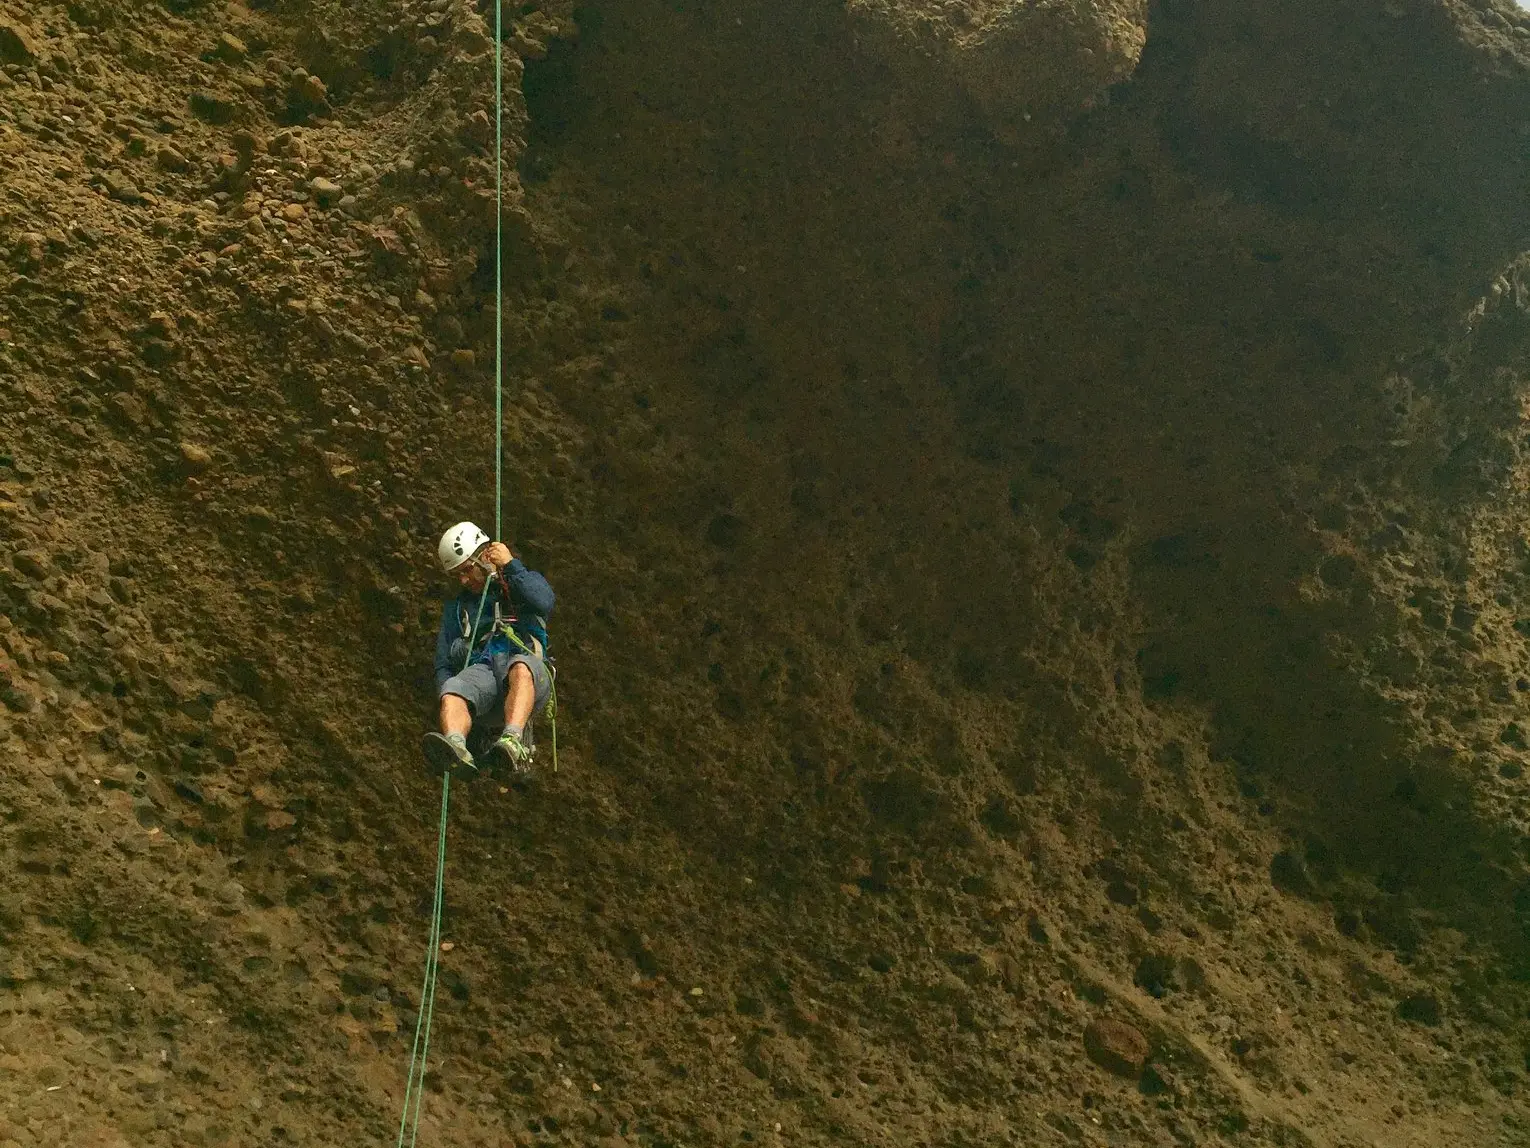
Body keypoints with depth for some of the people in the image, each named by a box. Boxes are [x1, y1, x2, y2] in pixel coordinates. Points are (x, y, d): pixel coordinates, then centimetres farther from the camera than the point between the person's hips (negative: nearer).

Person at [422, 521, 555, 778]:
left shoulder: (526, 581, 23)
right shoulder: (456, 607, 31)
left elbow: (545, 603, -3)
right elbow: (443, 663, 24)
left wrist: (511, 565, -1)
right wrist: (448, 697, 4)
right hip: (478, 672, 3)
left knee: (521, 668, -39)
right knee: (452, 692, -33)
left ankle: (513, 743, -62)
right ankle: (456, 748, -63)